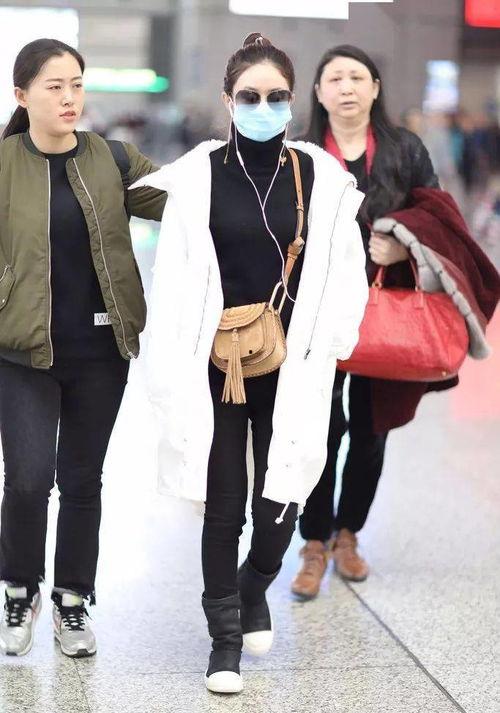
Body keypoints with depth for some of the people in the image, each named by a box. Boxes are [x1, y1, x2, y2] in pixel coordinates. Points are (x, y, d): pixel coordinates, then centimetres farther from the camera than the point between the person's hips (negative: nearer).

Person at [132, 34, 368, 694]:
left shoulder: (323, 179, -1)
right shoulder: (197, 176, -4)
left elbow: (345, 275, 4)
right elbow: (173, 280, -4)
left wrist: (326, 345, -5)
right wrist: (173, 374, -8)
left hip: (291, 369, 1)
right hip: (218, 367, -1)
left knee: (279, 502, 4)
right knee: (224, 505, 5)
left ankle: (255, 589, 36)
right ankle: (226, 635, 22)